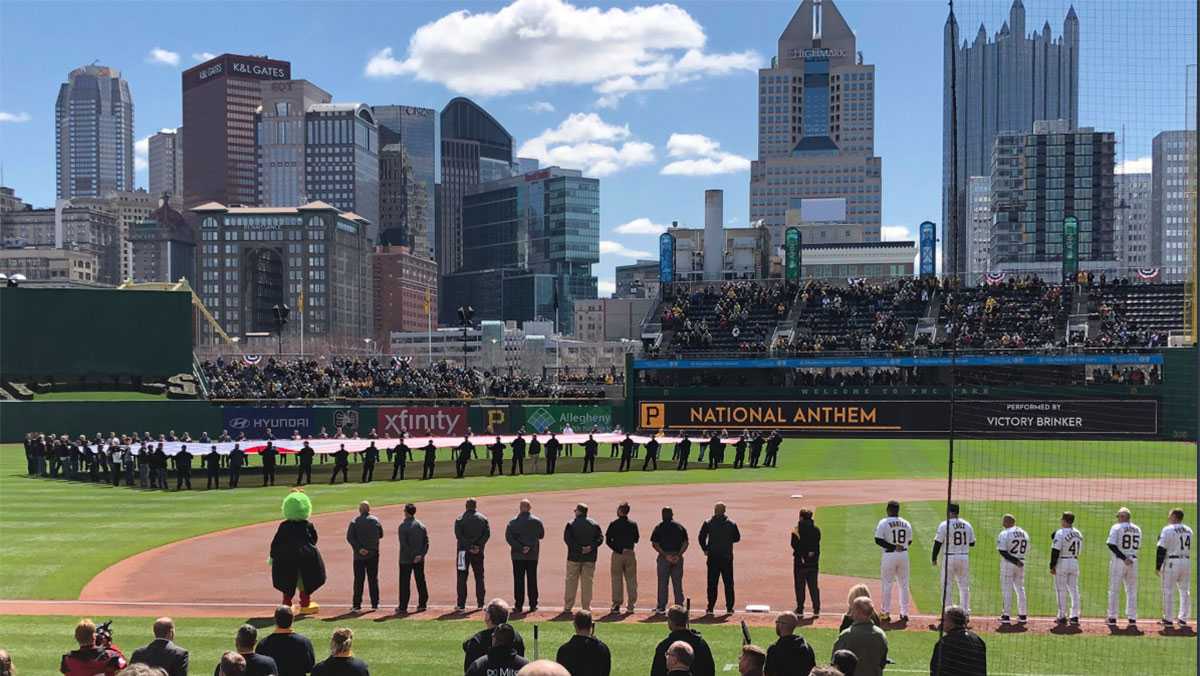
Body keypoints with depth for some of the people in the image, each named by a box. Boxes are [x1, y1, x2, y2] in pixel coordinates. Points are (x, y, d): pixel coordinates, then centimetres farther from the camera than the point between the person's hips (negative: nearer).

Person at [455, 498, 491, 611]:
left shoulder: (460, 519, -4)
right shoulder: (483, 518, 4)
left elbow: (458, 535, -12)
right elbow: (487, 533, -3)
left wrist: (468, 547, -11)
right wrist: (479, 546, -8)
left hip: (464, 551, -2)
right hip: (479, 552, 2)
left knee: (462, 577, 2)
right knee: (479, 576, 11)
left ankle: (461, 604, -1)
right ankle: (480, 603, 11)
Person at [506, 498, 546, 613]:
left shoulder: (513, 522, -5)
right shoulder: (537, 521, -3)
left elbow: (508, 537, -12)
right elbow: (541, 535, 4)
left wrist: (520, 548, -13)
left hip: (518, 555, -1)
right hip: (533, 555, 1)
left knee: (518, 580, 5)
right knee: (532, 580, 8)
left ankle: (519, 605, 4)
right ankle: (533, 605, 8)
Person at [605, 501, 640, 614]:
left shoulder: (613, 524, -5)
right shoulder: (633, 524, 0)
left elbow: (608, 541, -6)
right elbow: (636, 539, 7)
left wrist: (617, 549, -2)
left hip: (617, 554, -2)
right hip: (630, 554, 2)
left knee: (617, 580, 4)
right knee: (631, 580, 9)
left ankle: (617, 604, 2)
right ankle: (631, 605, 9)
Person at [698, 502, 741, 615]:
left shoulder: (708, 523, -2)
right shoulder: (732, 524, 0)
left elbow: (701, 538, -5)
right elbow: (737, 538, 5)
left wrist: (705, 549, 7)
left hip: (713, 556, 0)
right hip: (727, 557, 0)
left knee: (712, 583, 4)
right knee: (728, 583, 7)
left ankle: (710, 608, 2)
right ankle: (729, 608, 6)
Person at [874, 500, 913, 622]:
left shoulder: (883, 523, -7)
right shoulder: (906, 523, 5)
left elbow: (878, 540, -16)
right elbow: (909, 542, 10)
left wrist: (893, 547, -15)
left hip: (889, 556, -3)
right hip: (903, 555, 3)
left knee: (887, 584, 4)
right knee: (904, 584, 12)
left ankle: (886, 613, 6)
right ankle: (904, 613, 13)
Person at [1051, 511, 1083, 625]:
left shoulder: (1060, 533, -14)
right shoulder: (1079, 534, 8)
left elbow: (1055, 551, -16)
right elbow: (1080, 551, 14)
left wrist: (1052, 566, -12)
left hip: (1062, 562, -6)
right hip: (1075, 562, 6)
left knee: (1061, 590, 1)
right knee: (1074, 589, 9)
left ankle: (1062, 617, 3)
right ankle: (1074, 616, 7)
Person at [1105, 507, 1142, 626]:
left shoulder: (1116, 527, -7)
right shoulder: (1137, 529, 10)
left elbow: (1111, 545, -17)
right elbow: (1137, 546, 13)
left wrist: (1124, 558, -18)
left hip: (1118, 560, -4)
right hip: (1133, 561, 4)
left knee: (1114, 590, 3)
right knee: (1132, 591, 11)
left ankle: (1112, 618, 3)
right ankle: (1132, 618, 9)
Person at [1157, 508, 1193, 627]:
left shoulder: (1167, 530, -8)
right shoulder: (1189, 530, 10)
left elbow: (1161, 549, -11)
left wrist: (1157, 567, -7)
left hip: (1171, 562, -5)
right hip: (1186, 562, 5)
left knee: (1168, 591, 1)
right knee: (1185, 591, 12)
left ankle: (1167, 619, 2)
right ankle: (1183, 618, 13)